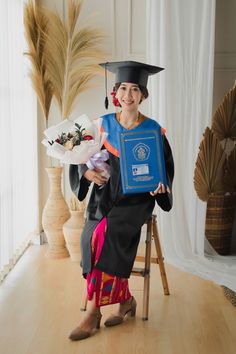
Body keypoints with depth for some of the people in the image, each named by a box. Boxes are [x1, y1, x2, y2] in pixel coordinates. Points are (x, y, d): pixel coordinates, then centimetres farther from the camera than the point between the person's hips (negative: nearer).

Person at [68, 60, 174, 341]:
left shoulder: (153, 129, -1)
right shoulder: (103, 124, 5)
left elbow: (165, 167, 3)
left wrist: (159, 186, -17)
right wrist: (88, 172, -15)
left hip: (136, 198, -3)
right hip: (105, 194, 3)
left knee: (105, 232, -29)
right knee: (94, 233, -25)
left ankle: (94, 311, -16)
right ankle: (125, 300, -6)